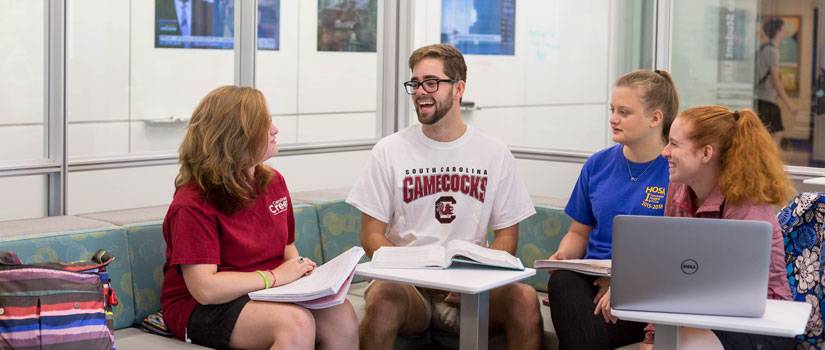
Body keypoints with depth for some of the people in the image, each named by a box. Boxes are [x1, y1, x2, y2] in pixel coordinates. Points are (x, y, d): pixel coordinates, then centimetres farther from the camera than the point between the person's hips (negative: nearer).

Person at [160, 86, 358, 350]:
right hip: (201, 309, -7)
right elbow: (204, 288, -22)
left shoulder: (273, 182, 9)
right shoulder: (193, 204, -14)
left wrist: (300, 269, -2)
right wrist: (275, 276, -19)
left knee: (342, 317, -22)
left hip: (266, 296, 7)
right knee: (297, 323, -34)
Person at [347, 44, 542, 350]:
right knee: (383, 297, -35)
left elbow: (506, 235, 9)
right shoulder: (389, 151, 4)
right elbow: (371, 236, 3)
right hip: (407, 282, -1)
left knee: (524, 298, -28)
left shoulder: (495, 155, 8)